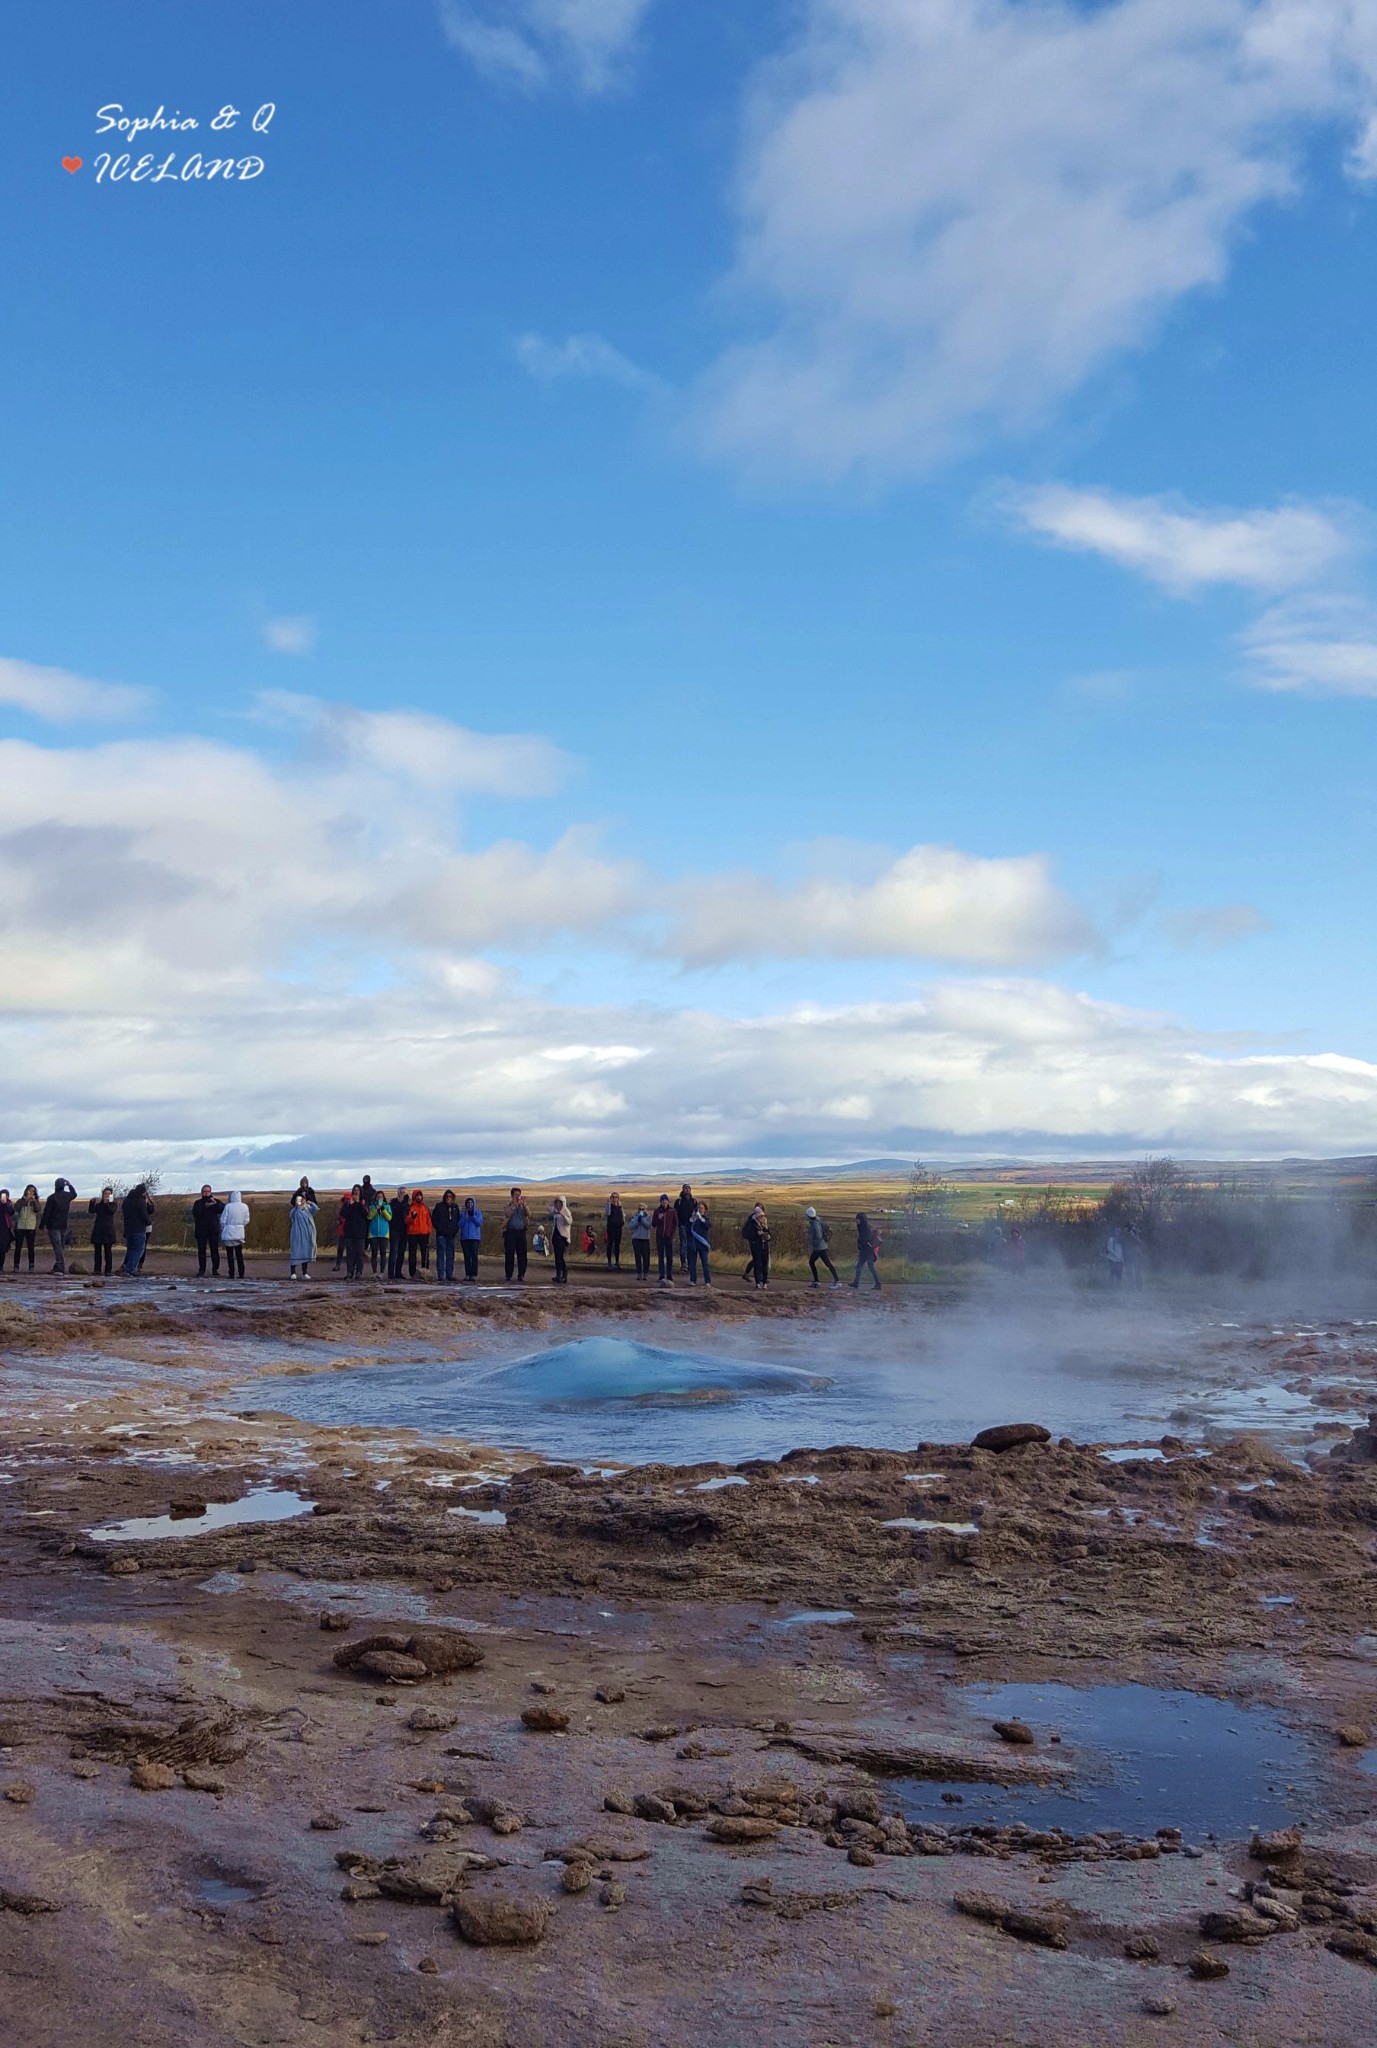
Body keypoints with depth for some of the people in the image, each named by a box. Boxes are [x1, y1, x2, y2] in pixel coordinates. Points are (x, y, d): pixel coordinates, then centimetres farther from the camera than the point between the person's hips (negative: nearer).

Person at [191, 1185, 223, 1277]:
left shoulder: (215, 1201, 10)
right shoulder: (198, 1203, 9)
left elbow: (223, 1209, -6)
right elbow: (195, 1212, -10)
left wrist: (216, 1204, -21)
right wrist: (205, 1206, -22)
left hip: (213, 1230, 0)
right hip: (201, 1230, 0)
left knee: (214, 1250, -2)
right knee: (201, 1251, 3)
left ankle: (215, 1270, 1)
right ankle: (201, 1270, 9)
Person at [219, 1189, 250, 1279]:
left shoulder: (228, 1206, -12)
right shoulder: (245, 1206, -3)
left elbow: (223, 1221, -7)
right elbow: (246, 1220, 3)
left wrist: (222, 1230, 11)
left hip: (229, 1233, -3)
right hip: (239, 1234, 3)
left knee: (230, 1255, 3)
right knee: (239, 1254, 11)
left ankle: (231, 1274, 1)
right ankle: (241, 1274, 8)